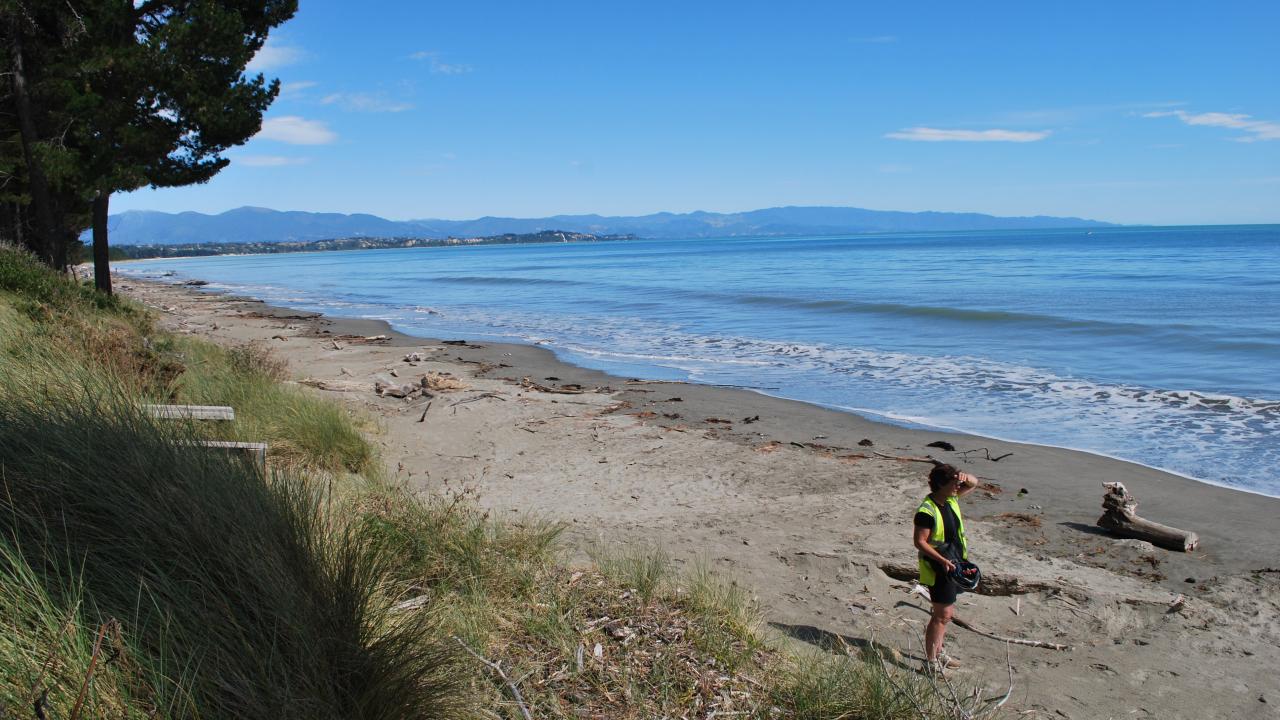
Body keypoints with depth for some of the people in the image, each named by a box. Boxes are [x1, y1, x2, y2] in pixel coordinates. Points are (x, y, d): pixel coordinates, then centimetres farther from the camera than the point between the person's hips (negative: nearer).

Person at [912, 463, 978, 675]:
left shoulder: (951, 500, 4)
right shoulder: (927, 510, -22)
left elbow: (974, 483, 17)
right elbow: (919, 541, -21)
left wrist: (965, 477, -7)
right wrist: (942, 560, -26)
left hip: (953, 566, 9)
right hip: (938, 569, -9)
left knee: (945, 612, 18)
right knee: (942, 614, -4)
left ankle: (937, 653, 32)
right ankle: (930, 662, 5)